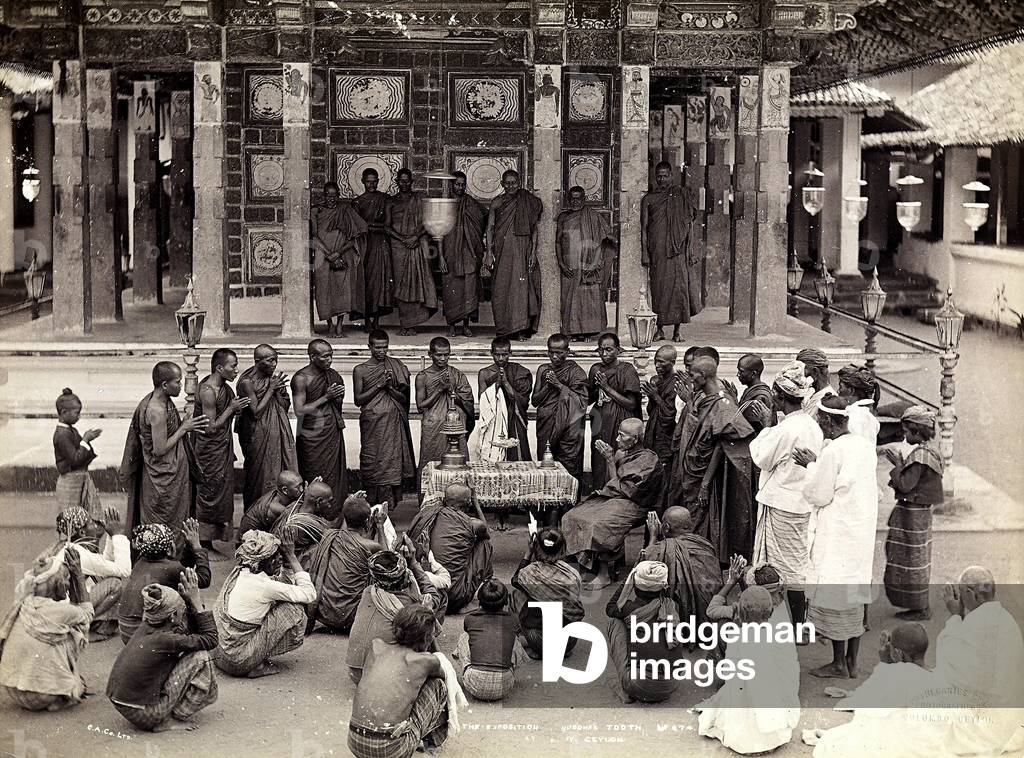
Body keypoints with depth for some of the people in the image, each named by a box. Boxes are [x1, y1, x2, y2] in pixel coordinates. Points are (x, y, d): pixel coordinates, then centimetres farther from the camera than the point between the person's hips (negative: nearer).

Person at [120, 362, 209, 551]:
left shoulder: (161, 401, 3)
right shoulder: (157, 410, -27)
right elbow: (160, 449, -25)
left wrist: (186, 424, 2)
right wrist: (183, 429, -18)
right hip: (163, 478, -10)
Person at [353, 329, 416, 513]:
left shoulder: (396, 367, 6)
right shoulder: (360, 370, 4)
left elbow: (404, 398, 6)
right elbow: (358, 400, -2)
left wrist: (390, 388, -13)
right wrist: (379, 385, -11)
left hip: (393, 424, 1)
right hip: (371, 424, -1)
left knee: (393, 463, -3)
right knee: (372, 465, -1)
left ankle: (390, 507, 4)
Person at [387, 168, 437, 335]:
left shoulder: (419, 198, 7)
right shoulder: (392, 201, 11)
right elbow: (388, 226, 6)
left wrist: (416, 237, -12)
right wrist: (403, 239, -7)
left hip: (418, 244, -1)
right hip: (398, 245, 1)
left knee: (416, 282, -8)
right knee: (401, 283, -2)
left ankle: (411, 323, -5)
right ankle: (405, 324, 1)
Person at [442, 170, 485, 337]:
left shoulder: (471, 204, 7)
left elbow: (486, 217, 23)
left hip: (469, 255, 1)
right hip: (450, 254, -1)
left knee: (469, 290, -3)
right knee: (451, 290, -2)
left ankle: (466, 325, 3)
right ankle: (451, 325, 6)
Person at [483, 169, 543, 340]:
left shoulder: (527, 201, 6)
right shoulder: (497, 202, 6)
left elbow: (534, 228, 6)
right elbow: (490, 228, 5)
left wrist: (533, 251, -2)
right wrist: (489, 252, -5)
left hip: (522, 250, 0)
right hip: (503, 251, 1)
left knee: (522, 286, -8)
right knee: (502, 288, -1)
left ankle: (522, 329, -8)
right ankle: (505, 329, 4)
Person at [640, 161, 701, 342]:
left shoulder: (682, 195, 8)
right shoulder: (648, 199, 10)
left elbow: (691, 224, 6)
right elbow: (644, 228, 8)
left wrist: (692, 250, -2)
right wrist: (644, 254, 0)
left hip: (678, 250, -1)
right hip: (657, 250, 1)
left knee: (679, 287, -5)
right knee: (659, 287, -1)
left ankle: (677, 331, 0)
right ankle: (659, 329, 8)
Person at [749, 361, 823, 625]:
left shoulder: (785, 429, -22)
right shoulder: (812, 425, 4)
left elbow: (762, 459, -10)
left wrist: (766, 425, -3)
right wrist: (769, 423, 11)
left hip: (782, 505, -8)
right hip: (805, 502, 8)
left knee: (787, 567, 0)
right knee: (801, 564, 15)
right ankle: (799, 624, 22)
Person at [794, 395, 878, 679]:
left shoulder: (833, 451, -19)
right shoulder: (865, 446, 5)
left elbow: (818, 496, -13)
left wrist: (811, 466, 0)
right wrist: (817, 465, 12)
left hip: (837, 534, -8)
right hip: (862, 533, 8)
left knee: (833, 596, 2)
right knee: (855, 594, 14)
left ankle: (839, 664, 8)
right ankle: (852, 662, 21)